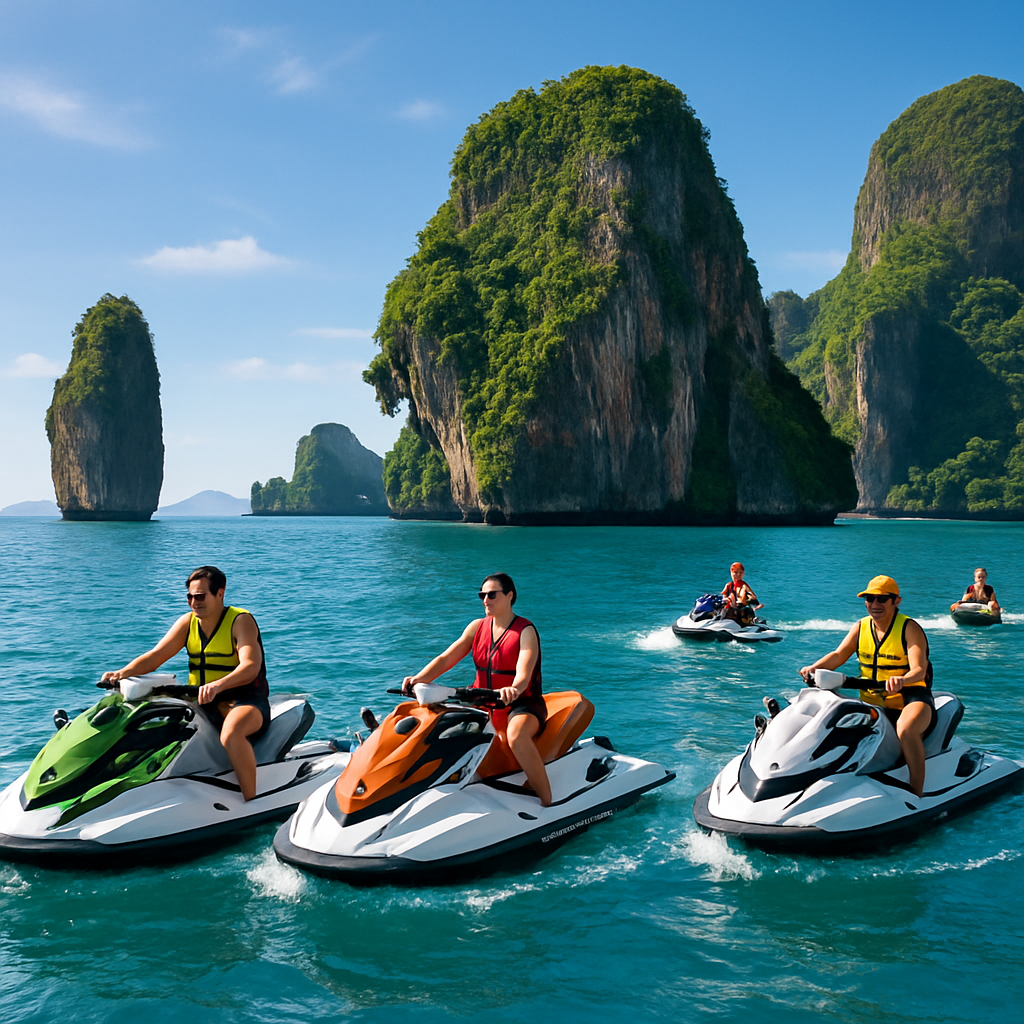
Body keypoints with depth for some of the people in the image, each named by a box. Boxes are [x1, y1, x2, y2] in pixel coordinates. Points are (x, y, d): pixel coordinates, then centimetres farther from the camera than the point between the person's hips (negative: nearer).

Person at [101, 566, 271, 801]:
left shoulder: (240, 621, -10)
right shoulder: (188, 622, 9)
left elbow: (250, 667, -25)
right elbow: (156, 655, -1)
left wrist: (218, 685, -44)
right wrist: (123, 673, -20)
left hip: (245, 701, -7)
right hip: (200, 704, 7)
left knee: (231, 733, -40)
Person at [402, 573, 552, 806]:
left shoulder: (526, 631, -9)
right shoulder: (477, 627, 8)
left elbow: (523, 674, -25)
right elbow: (446, 658, 0)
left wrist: (513, 690, -49)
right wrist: (419, 678, -18)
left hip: (522, 704, -6)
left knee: (516, 735, -39)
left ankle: (548, 805, -32)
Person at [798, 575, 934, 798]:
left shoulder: (909, 628, -7)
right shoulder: (861, 627, 10)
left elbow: (919, 669, -20)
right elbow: (838, 655, -1)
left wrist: (902, 680, -44)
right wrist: (814, 667, -21)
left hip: (910, 698, -6)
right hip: (870, 703, 6)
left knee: (906, 729, -38)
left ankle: (917, 795, -28)